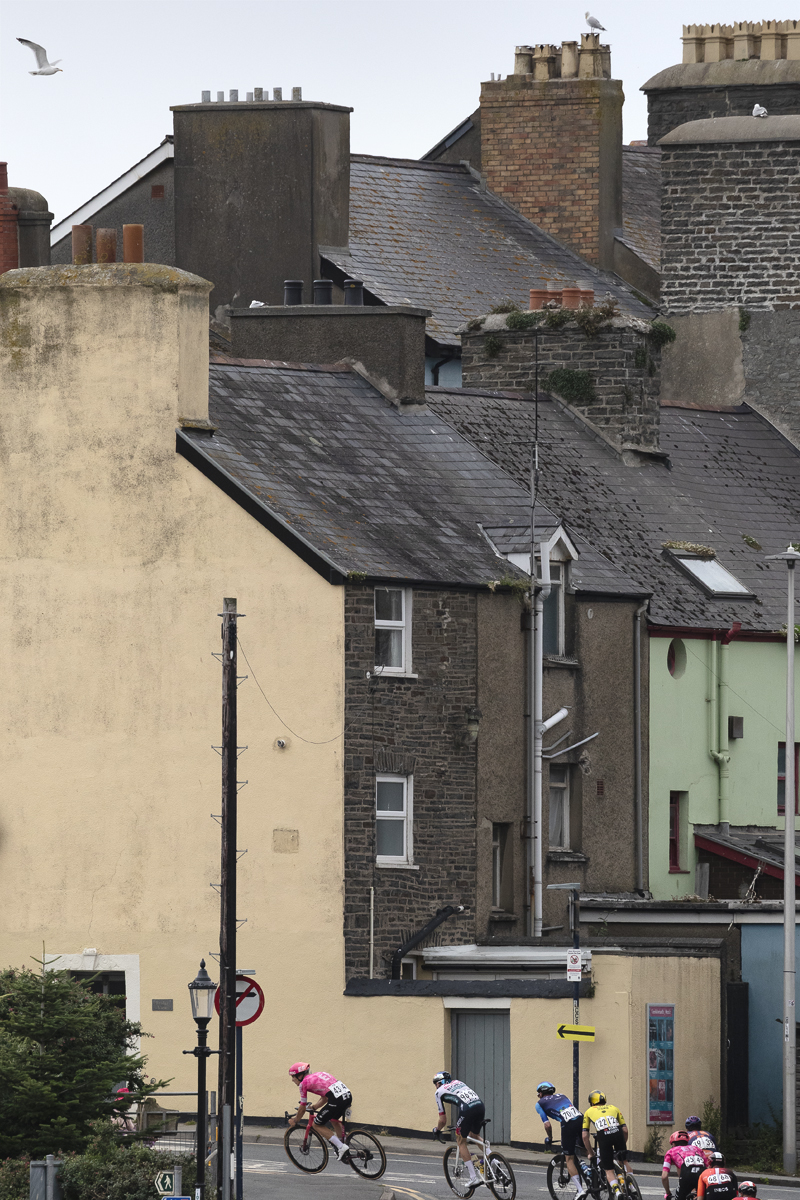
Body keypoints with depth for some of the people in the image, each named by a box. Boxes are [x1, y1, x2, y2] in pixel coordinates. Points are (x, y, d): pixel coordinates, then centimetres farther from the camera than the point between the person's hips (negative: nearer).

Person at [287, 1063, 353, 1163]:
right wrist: (313, 1107, 40)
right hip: (348, 1096, 9)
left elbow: (302, 1109, 12)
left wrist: (294, 1121, 27)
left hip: (337, 1100, -9)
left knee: (317, 1125, 8)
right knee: (333, 1119, 34)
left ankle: (341, 1147, -3)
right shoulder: (317, 1075, 28)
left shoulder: (304, 1083, 6)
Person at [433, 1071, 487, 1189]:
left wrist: (437, 1130, 38)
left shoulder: (440, 1091, 18)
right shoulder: (458, 1082, 34)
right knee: (475, 1135, 31)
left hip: (467, 1109, -6)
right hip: (480, 1105, 6)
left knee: (461, 1141, 12)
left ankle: (474, 1177, 6)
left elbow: (443, 1120, 18)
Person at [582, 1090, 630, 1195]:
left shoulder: (589, 1111, 27)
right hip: (617, 1132, 2)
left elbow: (585, 1136, 22)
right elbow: (625, 1130, 25)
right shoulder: (613, 1108, 31)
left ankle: (617, 1191, -13)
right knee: (623, 1161, 26)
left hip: (603, 1135, -2)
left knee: (609, 1170, 8)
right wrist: (623, 1146, 39)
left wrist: (590, 1153, 32)